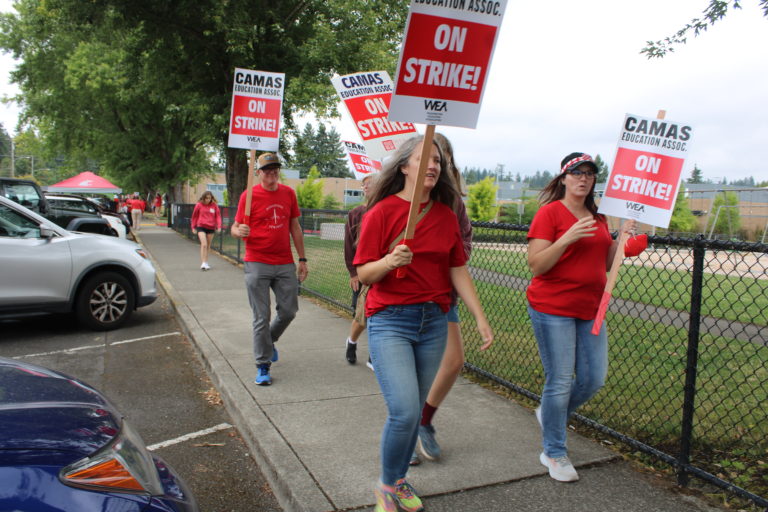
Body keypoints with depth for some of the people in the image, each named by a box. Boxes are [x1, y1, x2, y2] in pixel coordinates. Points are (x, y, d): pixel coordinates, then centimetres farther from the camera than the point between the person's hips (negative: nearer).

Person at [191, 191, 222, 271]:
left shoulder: (214, 206, 3)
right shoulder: (199, 205, 0)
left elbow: (218, 216, 5)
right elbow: (194, 216, 10)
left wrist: (219, 226, -7)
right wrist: (193, 227, 12)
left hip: (211, 228, 2)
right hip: (201, 227, -2)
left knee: (208, 246, 10)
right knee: (204, 244, -15)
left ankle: (206, 263, 21)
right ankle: (203, 263, -15)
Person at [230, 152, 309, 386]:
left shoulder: (288, 193, 8)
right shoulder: (249, 195, -4)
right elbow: (236, 226, -2)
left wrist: (302, 259, 11)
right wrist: (239, 231, -27)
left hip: (285, 264, 4)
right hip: (257, 265, -4)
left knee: (289, 310, 8)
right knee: (261, 317, 0)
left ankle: (269, 340, 37)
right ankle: (263, 366, 11)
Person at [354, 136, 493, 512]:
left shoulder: (446, 214, 6)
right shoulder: (383, 211, -7)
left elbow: (458, 270, 10)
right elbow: (364, 273, -7)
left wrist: (481, 318, 6)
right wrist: (389, 261, -28)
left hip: (434, 321, 5)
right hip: (390, 321, -5)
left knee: (415, 410, 13)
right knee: (404, 411, -13)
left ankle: (399, 481, 35)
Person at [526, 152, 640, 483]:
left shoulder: (597, 217, 13)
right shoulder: (550, 212, -8)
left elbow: (605, 263, 19)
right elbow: (535, 264, -15)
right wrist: (568, 238, -25)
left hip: (590, 308, 7)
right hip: (553, 309, -7)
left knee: (594, 378, 10)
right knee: (560, 381, -1)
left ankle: (550, 414, 37)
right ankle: (554, 454, 17)